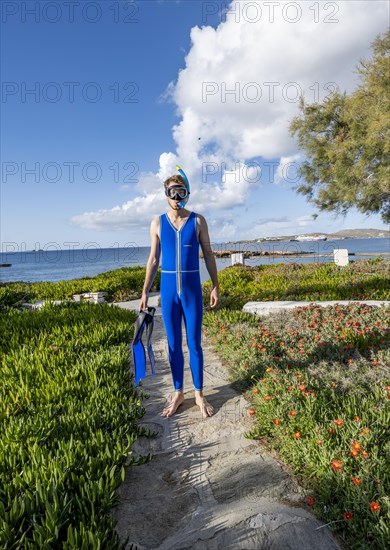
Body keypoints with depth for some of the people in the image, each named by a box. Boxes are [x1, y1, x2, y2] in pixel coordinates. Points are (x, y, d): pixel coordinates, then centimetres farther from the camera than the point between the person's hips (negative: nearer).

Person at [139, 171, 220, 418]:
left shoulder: (198, 220, 1)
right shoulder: (158, 222, 4)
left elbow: (208, 255, 5)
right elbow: (153, 259, 7)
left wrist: (216, 286, 2)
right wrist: (145, 292, 4)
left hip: (192, 289, -1)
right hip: (168, 289, 2)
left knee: (194, 343, 5)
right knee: (174, 344, 10)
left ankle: (199, 394, 22)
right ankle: (178, 393, 26)